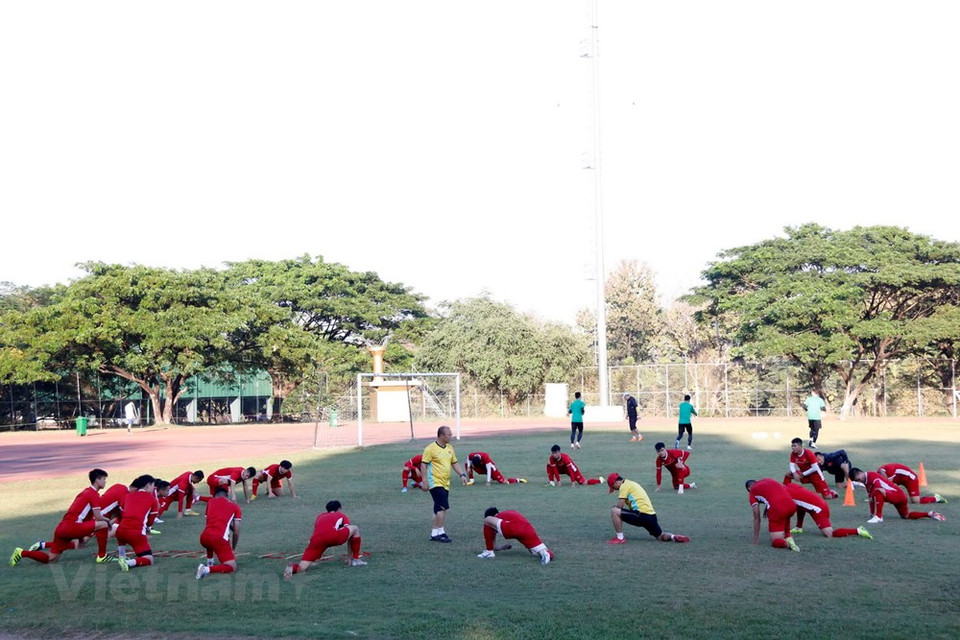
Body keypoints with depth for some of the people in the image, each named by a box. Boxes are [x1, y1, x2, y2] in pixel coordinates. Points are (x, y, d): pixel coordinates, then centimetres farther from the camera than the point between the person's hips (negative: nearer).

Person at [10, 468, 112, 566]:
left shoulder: (86, 492, 20)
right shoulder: (94, 494, -9)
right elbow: (98, 517, -14)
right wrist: (108, 521, 6)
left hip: (61, 528, 10)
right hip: (71, 527, -10)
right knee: (103, 524, -15)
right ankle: (102, 556, -8)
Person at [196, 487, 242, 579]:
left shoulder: (210, 502, 24)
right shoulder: (235, 506, 17)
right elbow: (236, 532, 14)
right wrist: (232, 549, 29)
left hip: (204, 537, 5)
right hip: (219, 539, -4)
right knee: (232, 567, 2)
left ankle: (209, 562, 29)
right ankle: (207, 569, -20)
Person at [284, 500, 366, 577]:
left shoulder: (320, 517, 41)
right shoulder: (342, 516, 33)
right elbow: (348, 531, 34)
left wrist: (317, 556, 61)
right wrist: (350, 557, 42)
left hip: (317, 539, 3)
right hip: (333, 536, -3)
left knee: (302, 567, 3)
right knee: (355, 529, 23)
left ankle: (293, 568, -31)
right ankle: (355, 559, 22)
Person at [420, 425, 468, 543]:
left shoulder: (449, 448, 12)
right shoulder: (431, 448, -12)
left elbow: (454, 463, 20)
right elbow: (423, 465, -11)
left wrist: (462, 475, 7)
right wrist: (424, 481, -16)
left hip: (445, 483, 8)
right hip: (435, 483, -8)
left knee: (439, 509, 11)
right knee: (443, 507, -14)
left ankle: (435, 533, 17)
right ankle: (440, 532, -7)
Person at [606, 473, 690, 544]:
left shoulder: (624, 485, -4)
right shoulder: (631, 483, 24)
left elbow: (619, 506, -9)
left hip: (642, 515, -10)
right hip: (652, 516, 10)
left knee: (614, 511, -10)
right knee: (661, 536, 27)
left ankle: (620, 538, -7)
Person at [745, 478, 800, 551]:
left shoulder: (752, 491, 18)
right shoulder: (768, 479, 31)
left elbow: (756, 517, 16)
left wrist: (756, 538, 22)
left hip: (777, 508, -5)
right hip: (792, 504, 5)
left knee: (775, 542, 9)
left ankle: (787, 543, -23)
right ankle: (788, 537, 14)